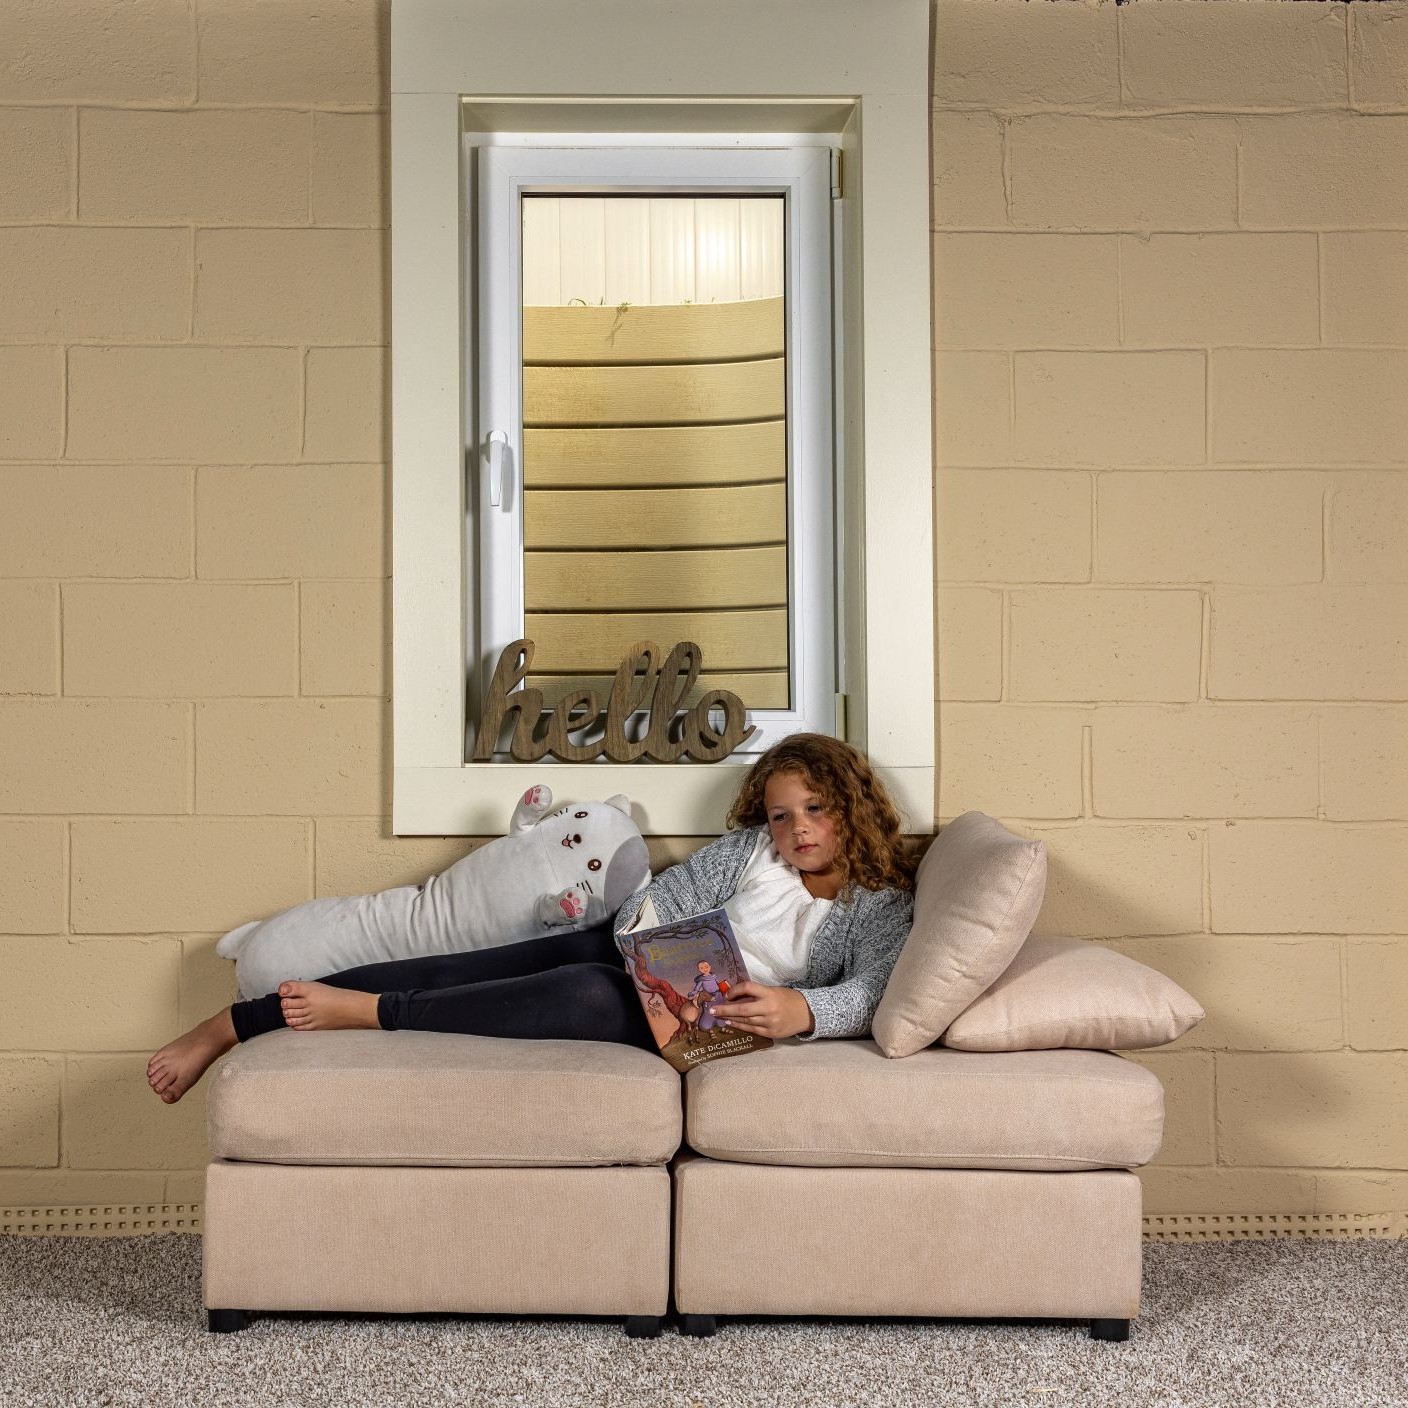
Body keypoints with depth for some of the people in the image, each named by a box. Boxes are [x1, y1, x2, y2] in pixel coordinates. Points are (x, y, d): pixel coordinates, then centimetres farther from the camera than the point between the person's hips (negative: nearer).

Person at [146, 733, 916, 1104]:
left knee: (593, 999, -35)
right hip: (623, 956, 2)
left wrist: (798, 1009, -37)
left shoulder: (882, 907, 2)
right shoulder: (750, 849, 6)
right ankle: (234, 1023, -14)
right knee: (462, 970, -22)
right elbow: (654, 903, 2)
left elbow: (867, 995, -15)